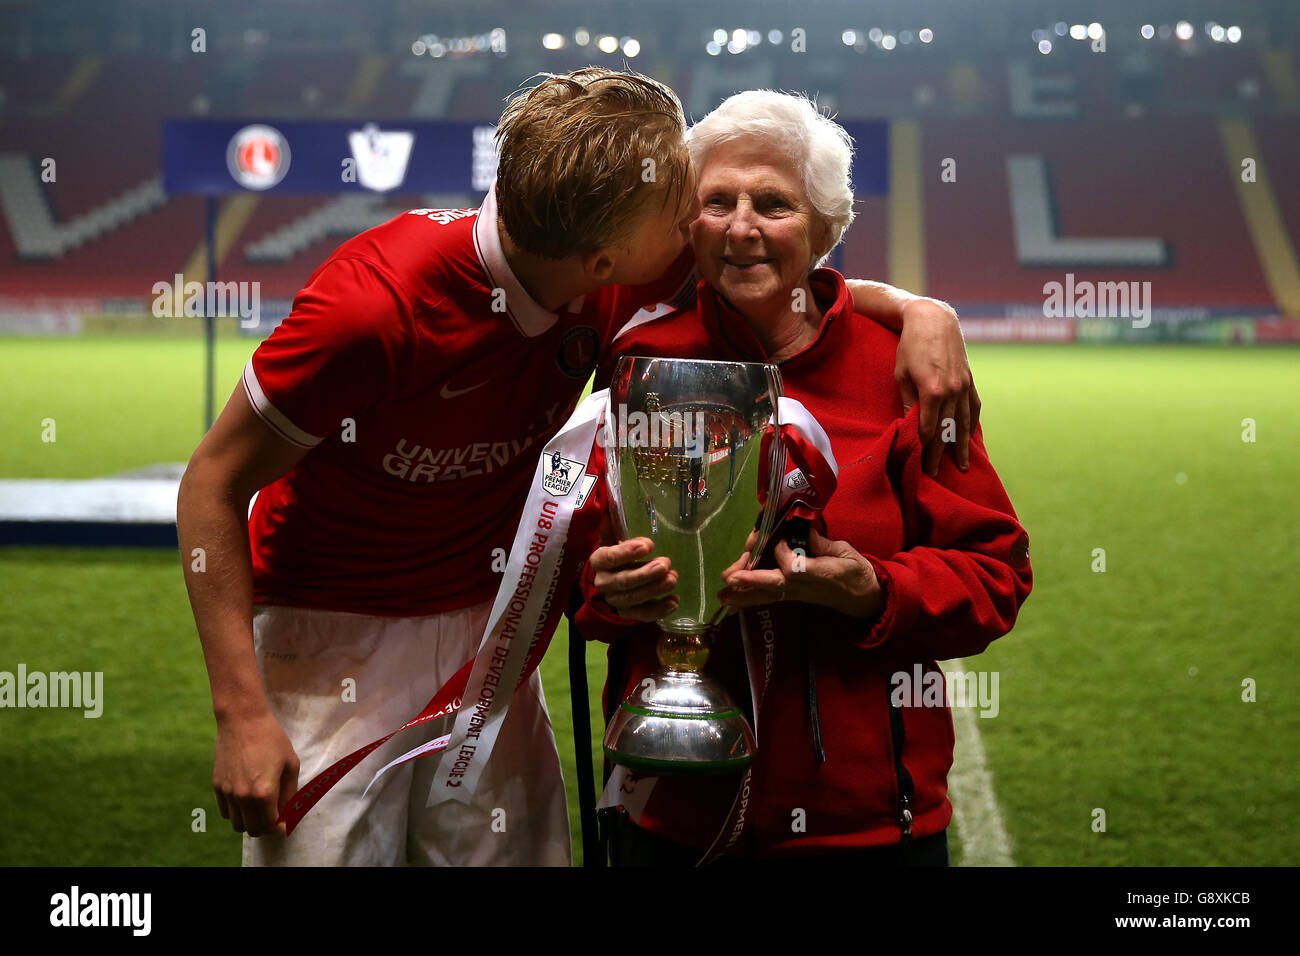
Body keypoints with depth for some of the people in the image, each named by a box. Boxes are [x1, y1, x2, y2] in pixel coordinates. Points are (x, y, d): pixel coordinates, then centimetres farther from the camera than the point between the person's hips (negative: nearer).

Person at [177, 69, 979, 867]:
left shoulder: (614, 285, -11)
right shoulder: (375, 301, -28)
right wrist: (243, 713, -22)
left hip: (484, 627, 5)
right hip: (331, 636, -5)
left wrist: (917, 309, -12)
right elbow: (214, 482, -18)